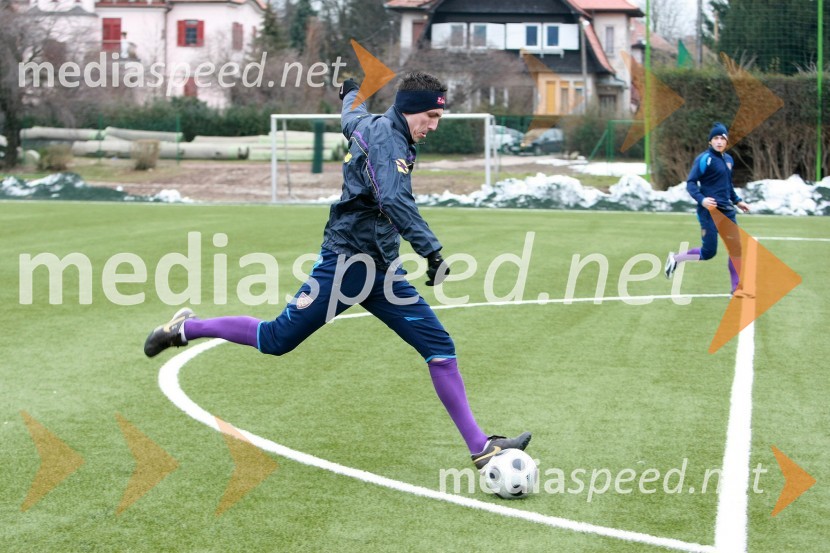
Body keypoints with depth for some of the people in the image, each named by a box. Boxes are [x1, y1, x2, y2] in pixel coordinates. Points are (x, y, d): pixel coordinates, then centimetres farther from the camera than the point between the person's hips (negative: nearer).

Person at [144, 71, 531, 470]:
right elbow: (394, 200, -33)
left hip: (381, 268, 10)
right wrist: (431, 250, -37)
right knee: (276, 340, -1)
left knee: (440, 349, 0)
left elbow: (351, 117, 38)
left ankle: (479, 446, 0)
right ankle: (185, 329, 20)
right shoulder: (386, 136, -16)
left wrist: (351, 93, 61)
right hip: (347, 261, -10)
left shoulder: (368, 124, 12)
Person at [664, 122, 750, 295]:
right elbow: (690, 183, -13)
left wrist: (737, 201, 21)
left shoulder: (728, 159, 14)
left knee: (736, 248, 1)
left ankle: (737, 288, 9)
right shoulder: (704, 159, -11)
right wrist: (701, 199, -28)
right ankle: (675, 258, 16)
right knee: (709, 252, -8)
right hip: (709, 211, -7)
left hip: (727, 211, 7)